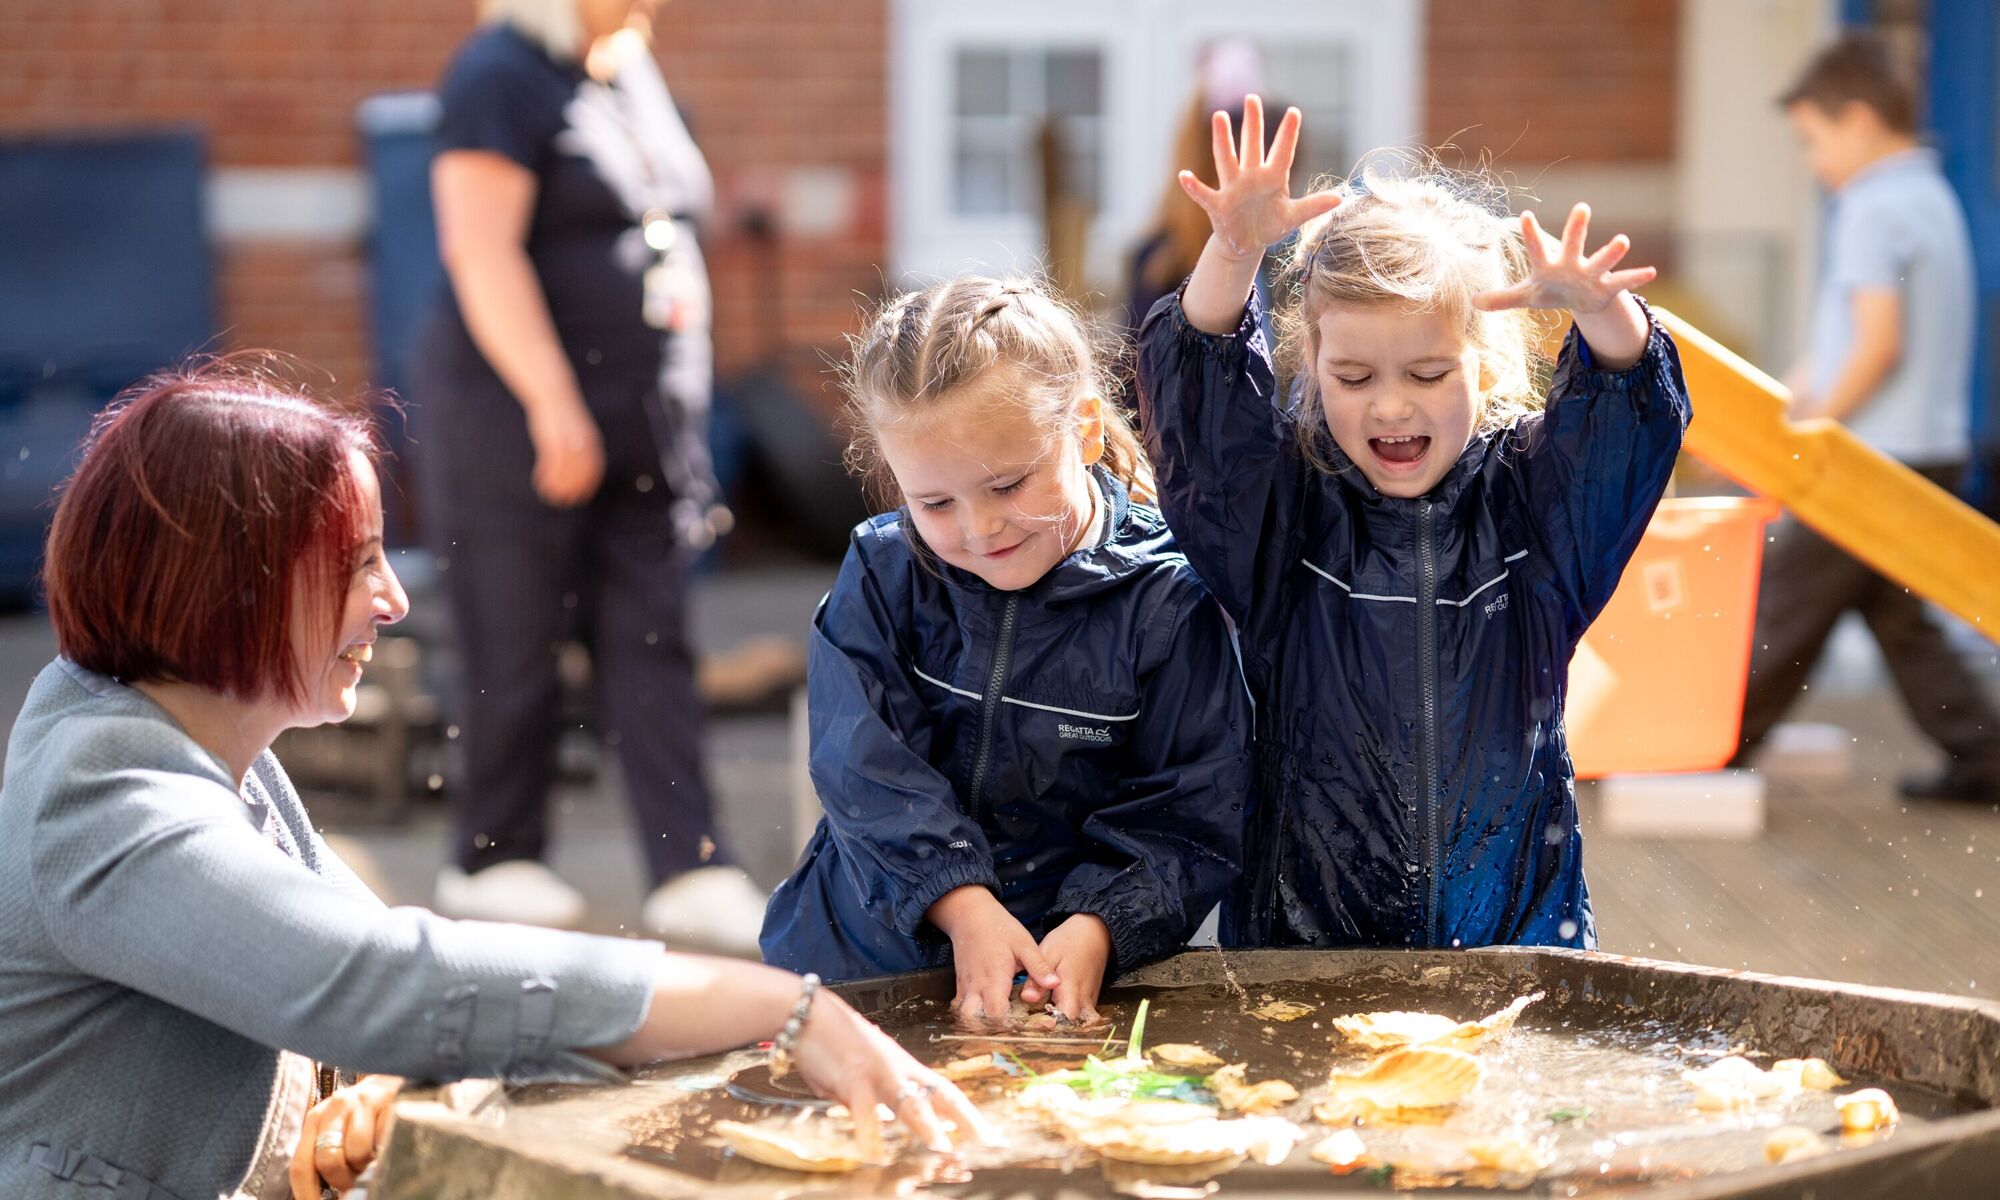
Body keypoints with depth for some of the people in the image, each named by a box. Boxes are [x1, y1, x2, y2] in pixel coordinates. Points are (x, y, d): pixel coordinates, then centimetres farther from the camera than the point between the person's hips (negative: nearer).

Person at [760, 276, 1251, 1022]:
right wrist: (961, 903, -20)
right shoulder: (881, 570, 2)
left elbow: (1194, 813, -4)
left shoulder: (1164, 603, -4)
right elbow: (863, 760, -6)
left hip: (1068, 968, -2)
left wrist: (1097, 928, -20)